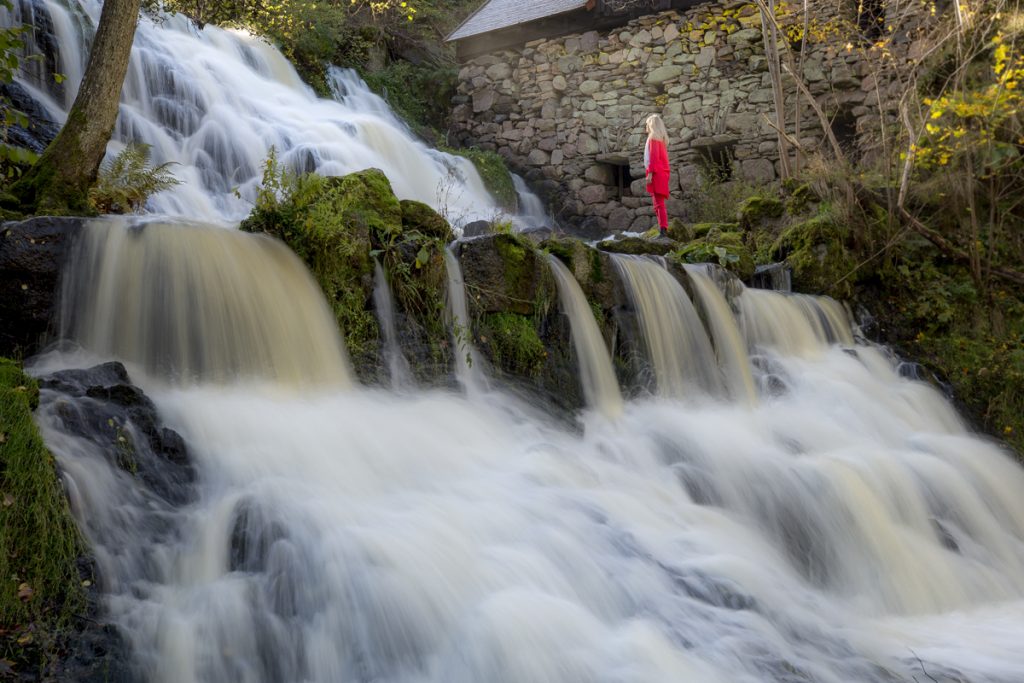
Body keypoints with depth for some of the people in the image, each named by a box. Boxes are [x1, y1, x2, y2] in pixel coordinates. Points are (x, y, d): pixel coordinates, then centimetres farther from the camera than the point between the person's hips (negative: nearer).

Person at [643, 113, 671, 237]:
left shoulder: (653, 137, -7)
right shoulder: (661, 138, 18)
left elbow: (653, 156, -16)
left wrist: (650, 173, -19)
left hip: (656, 173, -9)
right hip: (663, 172, 9)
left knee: (659, 203, -13)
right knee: (658, 203, 12)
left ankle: (663, 229, -19)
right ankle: (663, 228, 11)